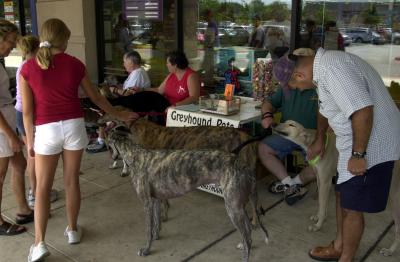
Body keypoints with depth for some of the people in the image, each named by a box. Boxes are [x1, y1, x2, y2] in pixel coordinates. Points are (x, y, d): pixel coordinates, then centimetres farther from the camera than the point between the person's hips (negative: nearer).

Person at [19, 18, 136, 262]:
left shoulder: (28, 68, -5)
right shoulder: (75, 64, 0)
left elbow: (27, 110, -4)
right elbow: (96, 97, 8)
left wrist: (30, 139, 7)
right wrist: (120, 115, 21)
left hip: (46, 130, -1)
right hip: (74, 126, 2)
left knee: (43, 187, 7)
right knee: (72, 181, 13)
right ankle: (73, 230, 27)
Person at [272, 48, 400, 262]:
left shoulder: (331, 68, -26)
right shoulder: (322, 68, 8)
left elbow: (362, 110, -33)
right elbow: (326, 108, 24)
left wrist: (358, 154, -24)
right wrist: (319, 140, 35)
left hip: (371, 144, -10)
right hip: (355, 142, 10)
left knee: (352, 206, 3)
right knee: (342, 194, 20)